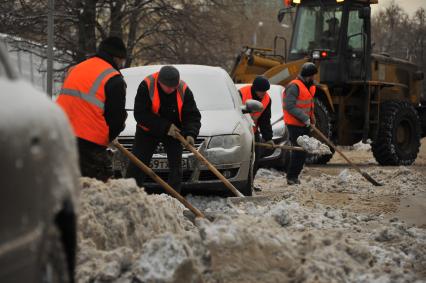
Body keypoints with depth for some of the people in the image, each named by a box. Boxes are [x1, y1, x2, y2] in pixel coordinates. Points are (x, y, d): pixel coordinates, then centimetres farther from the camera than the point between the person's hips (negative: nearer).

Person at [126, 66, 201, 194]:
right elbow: (140, 114, -27)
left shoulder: (184, 90, -18)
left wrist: (190, 134, -34)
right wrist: (165, 127, -31)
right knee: (137, 166, -2)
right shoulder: (146, 86, -26)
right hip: (148, 130, -2)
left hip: (173, 132, 2)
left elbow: (193, 116, -14)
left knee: (176, 166, -1)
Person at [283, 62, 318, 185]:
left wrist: (312, 120, 14)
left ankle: (295, 176, 19)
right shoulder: (294, 86, -17)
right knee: (298, 150, -12)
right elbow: (290, 106, -24)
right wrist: (304, 118, -25)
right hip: (295, 124, -9)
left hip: (304, 124, 9)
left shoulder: (309, 86, 14)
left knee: (304, 150, 11)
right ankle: (291, 177, -6)